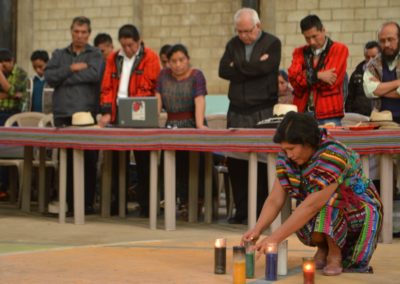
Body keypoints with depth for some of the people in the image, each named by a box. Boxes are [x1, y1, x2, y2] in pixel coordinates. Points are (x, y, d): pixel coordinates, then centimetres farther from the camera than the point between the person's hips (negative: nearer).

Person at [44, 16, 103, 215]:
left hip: (87, 114, -2)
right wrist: (71, 68, -10)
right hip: (63, 114, 2)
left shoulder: (95, 55, 9)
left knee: (88, 161, -1)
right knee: (67, 161, 1)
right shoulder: (59, 55, 17)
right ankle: (71, 203, 5)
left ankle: (88, 203, 6)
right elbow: (49, 77, 1)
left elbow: (94, 74, -11)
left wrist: (63, 78, -5)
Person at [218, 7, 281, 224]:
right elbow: (223, 70, 0)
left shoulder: (272, 43, 1)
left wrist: (238, 66, -3)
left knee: (261, 164, -5)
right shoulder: (233, 45, 14)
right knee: (234, 163, 4)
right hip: (237, 112, 5)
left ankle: (262, 211, 2)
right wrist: (252, 68, -9)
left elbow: (264, 67, -15)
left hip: (262, 112, -4)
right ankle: (241, 210, 13)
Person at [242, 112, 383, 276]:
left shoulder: (333, 156, -32)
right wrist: (257, 229, -29)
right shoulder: (287, 157, -10)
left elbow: (312, 205, -37)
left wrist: (275, 237, -38)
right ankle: (323, 248, 3)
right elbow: (275, 200, -11)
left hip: (358, 212, -5)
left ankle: (335, 255, -15)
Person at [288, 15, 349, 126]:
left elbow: (332, 80, -8)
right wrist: (318, 76, -13)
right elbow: (293, 78, -2)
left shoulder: (339, 49, 4)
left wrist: (305, 77, -1)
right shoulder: (300, 52, 16)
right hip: (302, 112, 3)